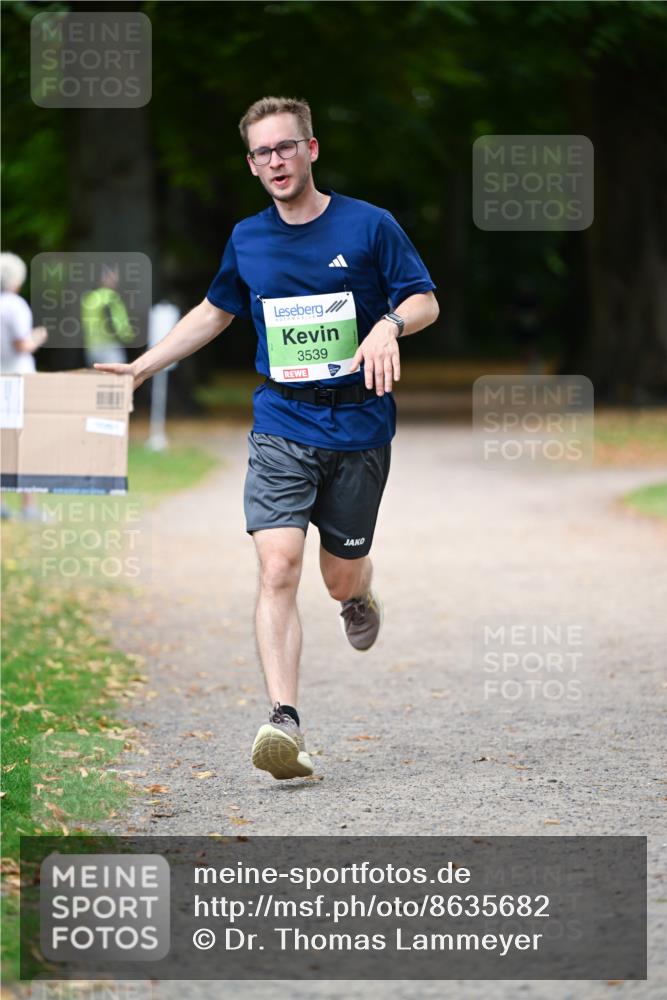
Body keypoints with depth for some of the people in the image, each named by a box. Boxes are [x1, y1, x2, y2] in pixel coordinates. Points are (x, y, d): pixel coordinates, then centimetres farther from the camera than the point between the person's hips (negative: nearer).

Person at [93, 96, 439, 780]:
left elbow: (425, 300, 2)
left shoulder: (368, 226, -2)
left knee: (341, 577, 9)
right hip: (281, 427, 1)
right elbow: (215, 312, 25)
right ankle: (284, 723, -25)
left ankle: (358, 596, 50)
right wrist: (142, 366, 21)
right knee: (278, 569, -17)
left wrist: (390, 325, -20)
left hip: (359, 427, -1)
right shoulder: (246, 241, 8)